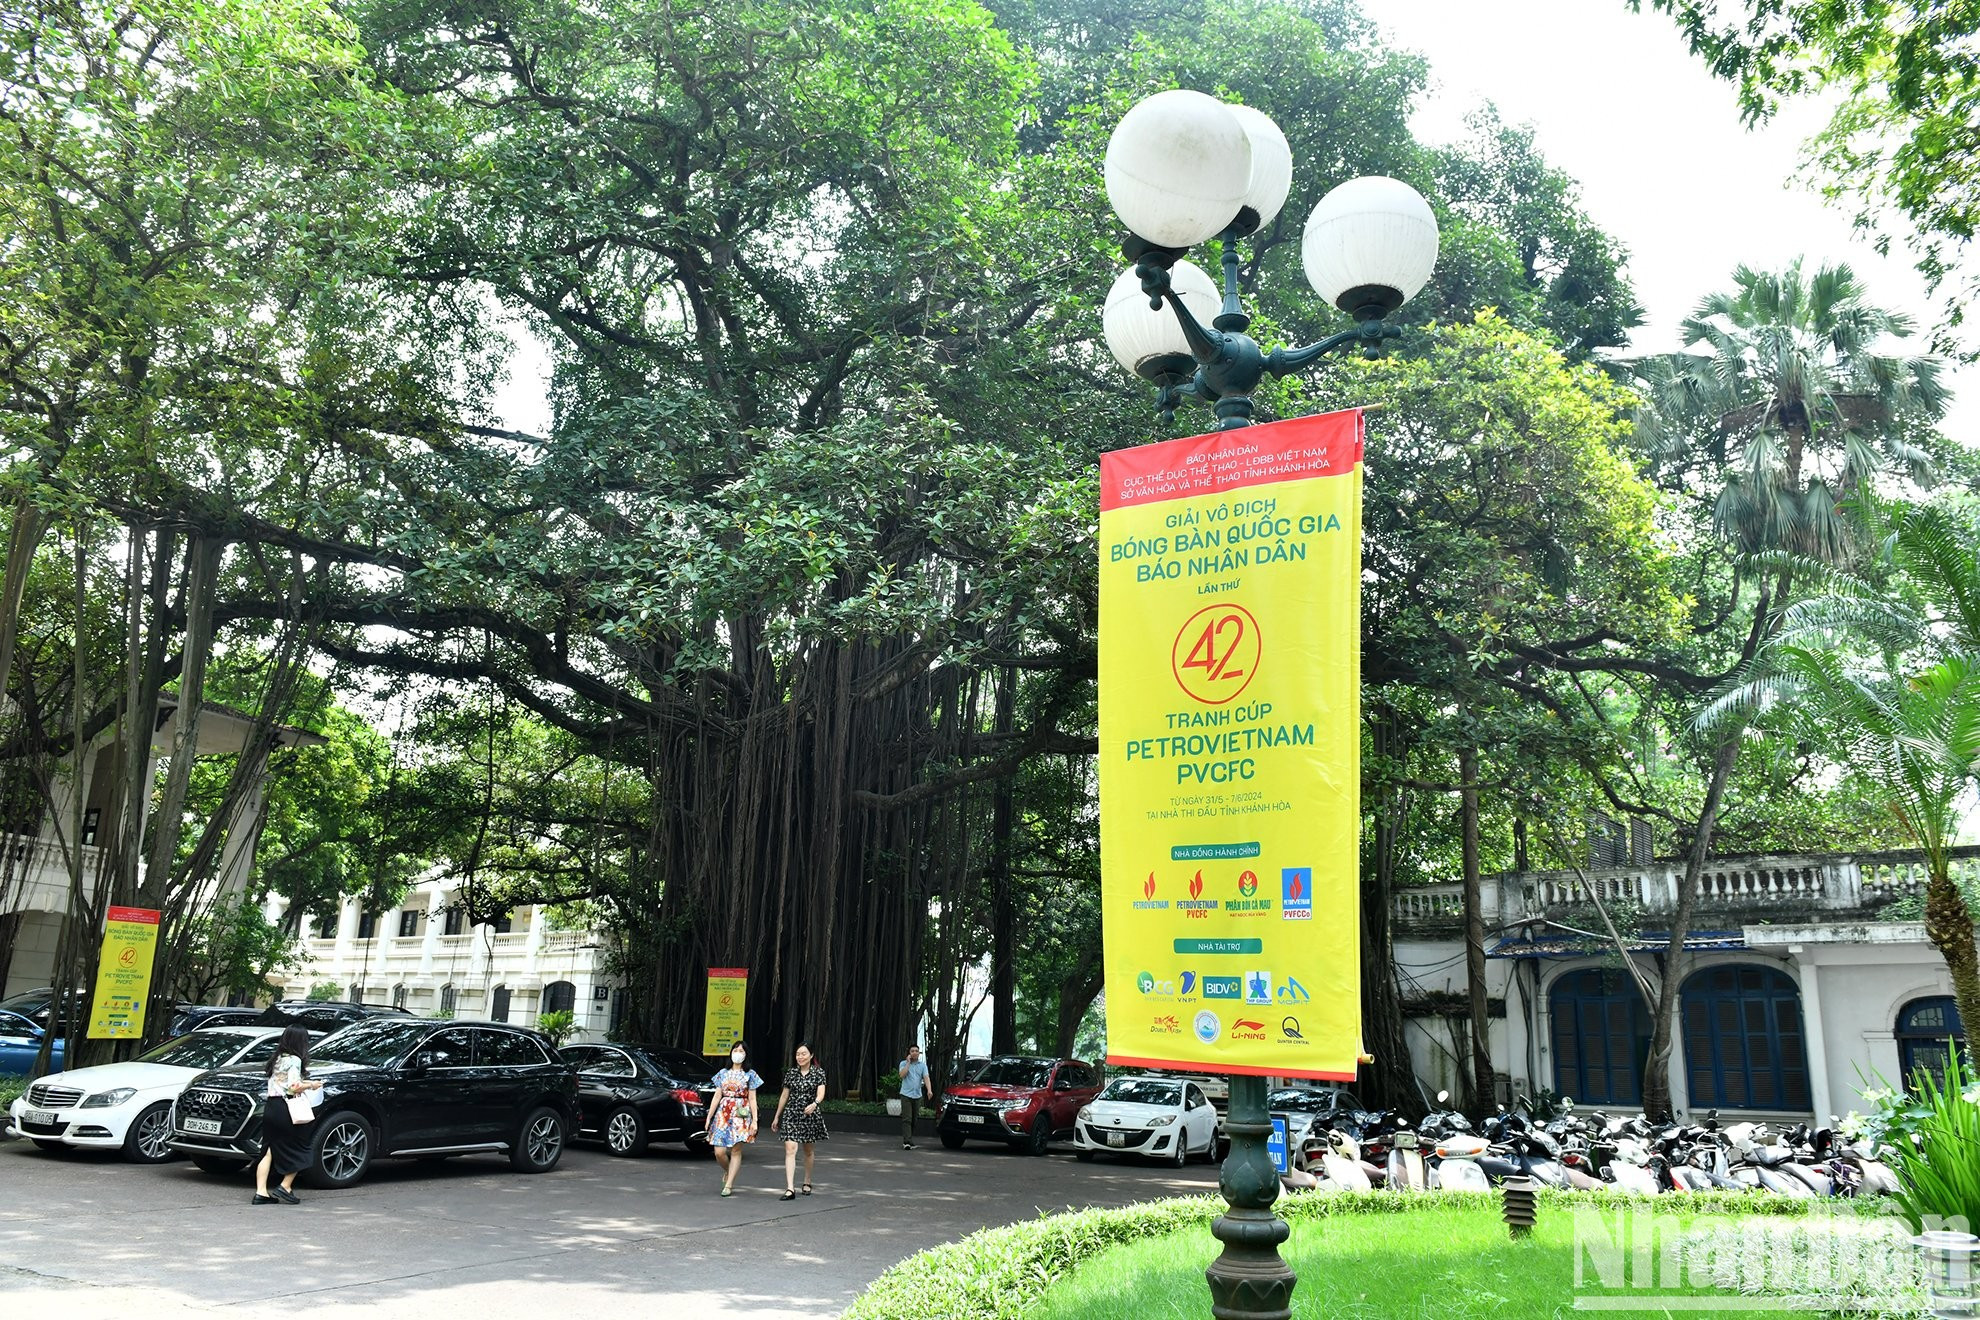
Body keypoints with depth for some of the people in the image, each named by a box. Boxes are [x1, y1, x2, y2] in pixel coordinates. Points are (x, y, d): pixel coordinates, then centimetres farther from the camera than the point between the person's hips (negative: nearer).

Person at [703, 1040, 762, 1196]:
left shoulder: (750, 1075, 4)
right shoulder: (723, 1073, 10)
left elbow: (752, 1099, 2)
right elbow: (717, 1096, 10)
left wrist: (754, 1120, -4)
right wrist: (709, 1117, 5)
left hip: (741, 1115, -2)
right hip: (723, 1113, 2)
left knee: (736, 1150, -4)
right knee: (719, 1152, -4)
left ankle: (728, 1185, 4)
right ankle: (727, 1171, 26)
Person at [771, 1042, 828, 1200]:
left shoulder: (818, 1072, -2)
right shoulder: (790, 1073, 5)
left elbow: (821, 1093, -14)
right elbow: (784, 1096, 12)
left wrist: (814, 1104, -35)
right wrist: (776, 1117, 15)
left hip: (811, 1115, -1)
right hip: (792, 1116, 1)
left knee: (808, 1151, 12)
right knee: (790, 1150, -13)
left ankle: (807, 1182, 34)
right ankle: (790, 1189, -18)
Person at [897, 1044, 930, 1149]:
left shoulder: (923, 1065, 9)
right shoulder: (904, 1063, 3)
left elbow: (926, 1077, -5)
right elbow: (902, 1075, -14)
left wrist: (929, 1090, -21)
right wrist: (908, 1062, -9)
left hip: (917, 1096, 3)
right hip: (906, 1094, -3)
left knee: (914, 1120, 7)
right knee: (907, 1119, -12)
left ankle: (910, 1140, 16)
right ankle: (907, 1142, -18)